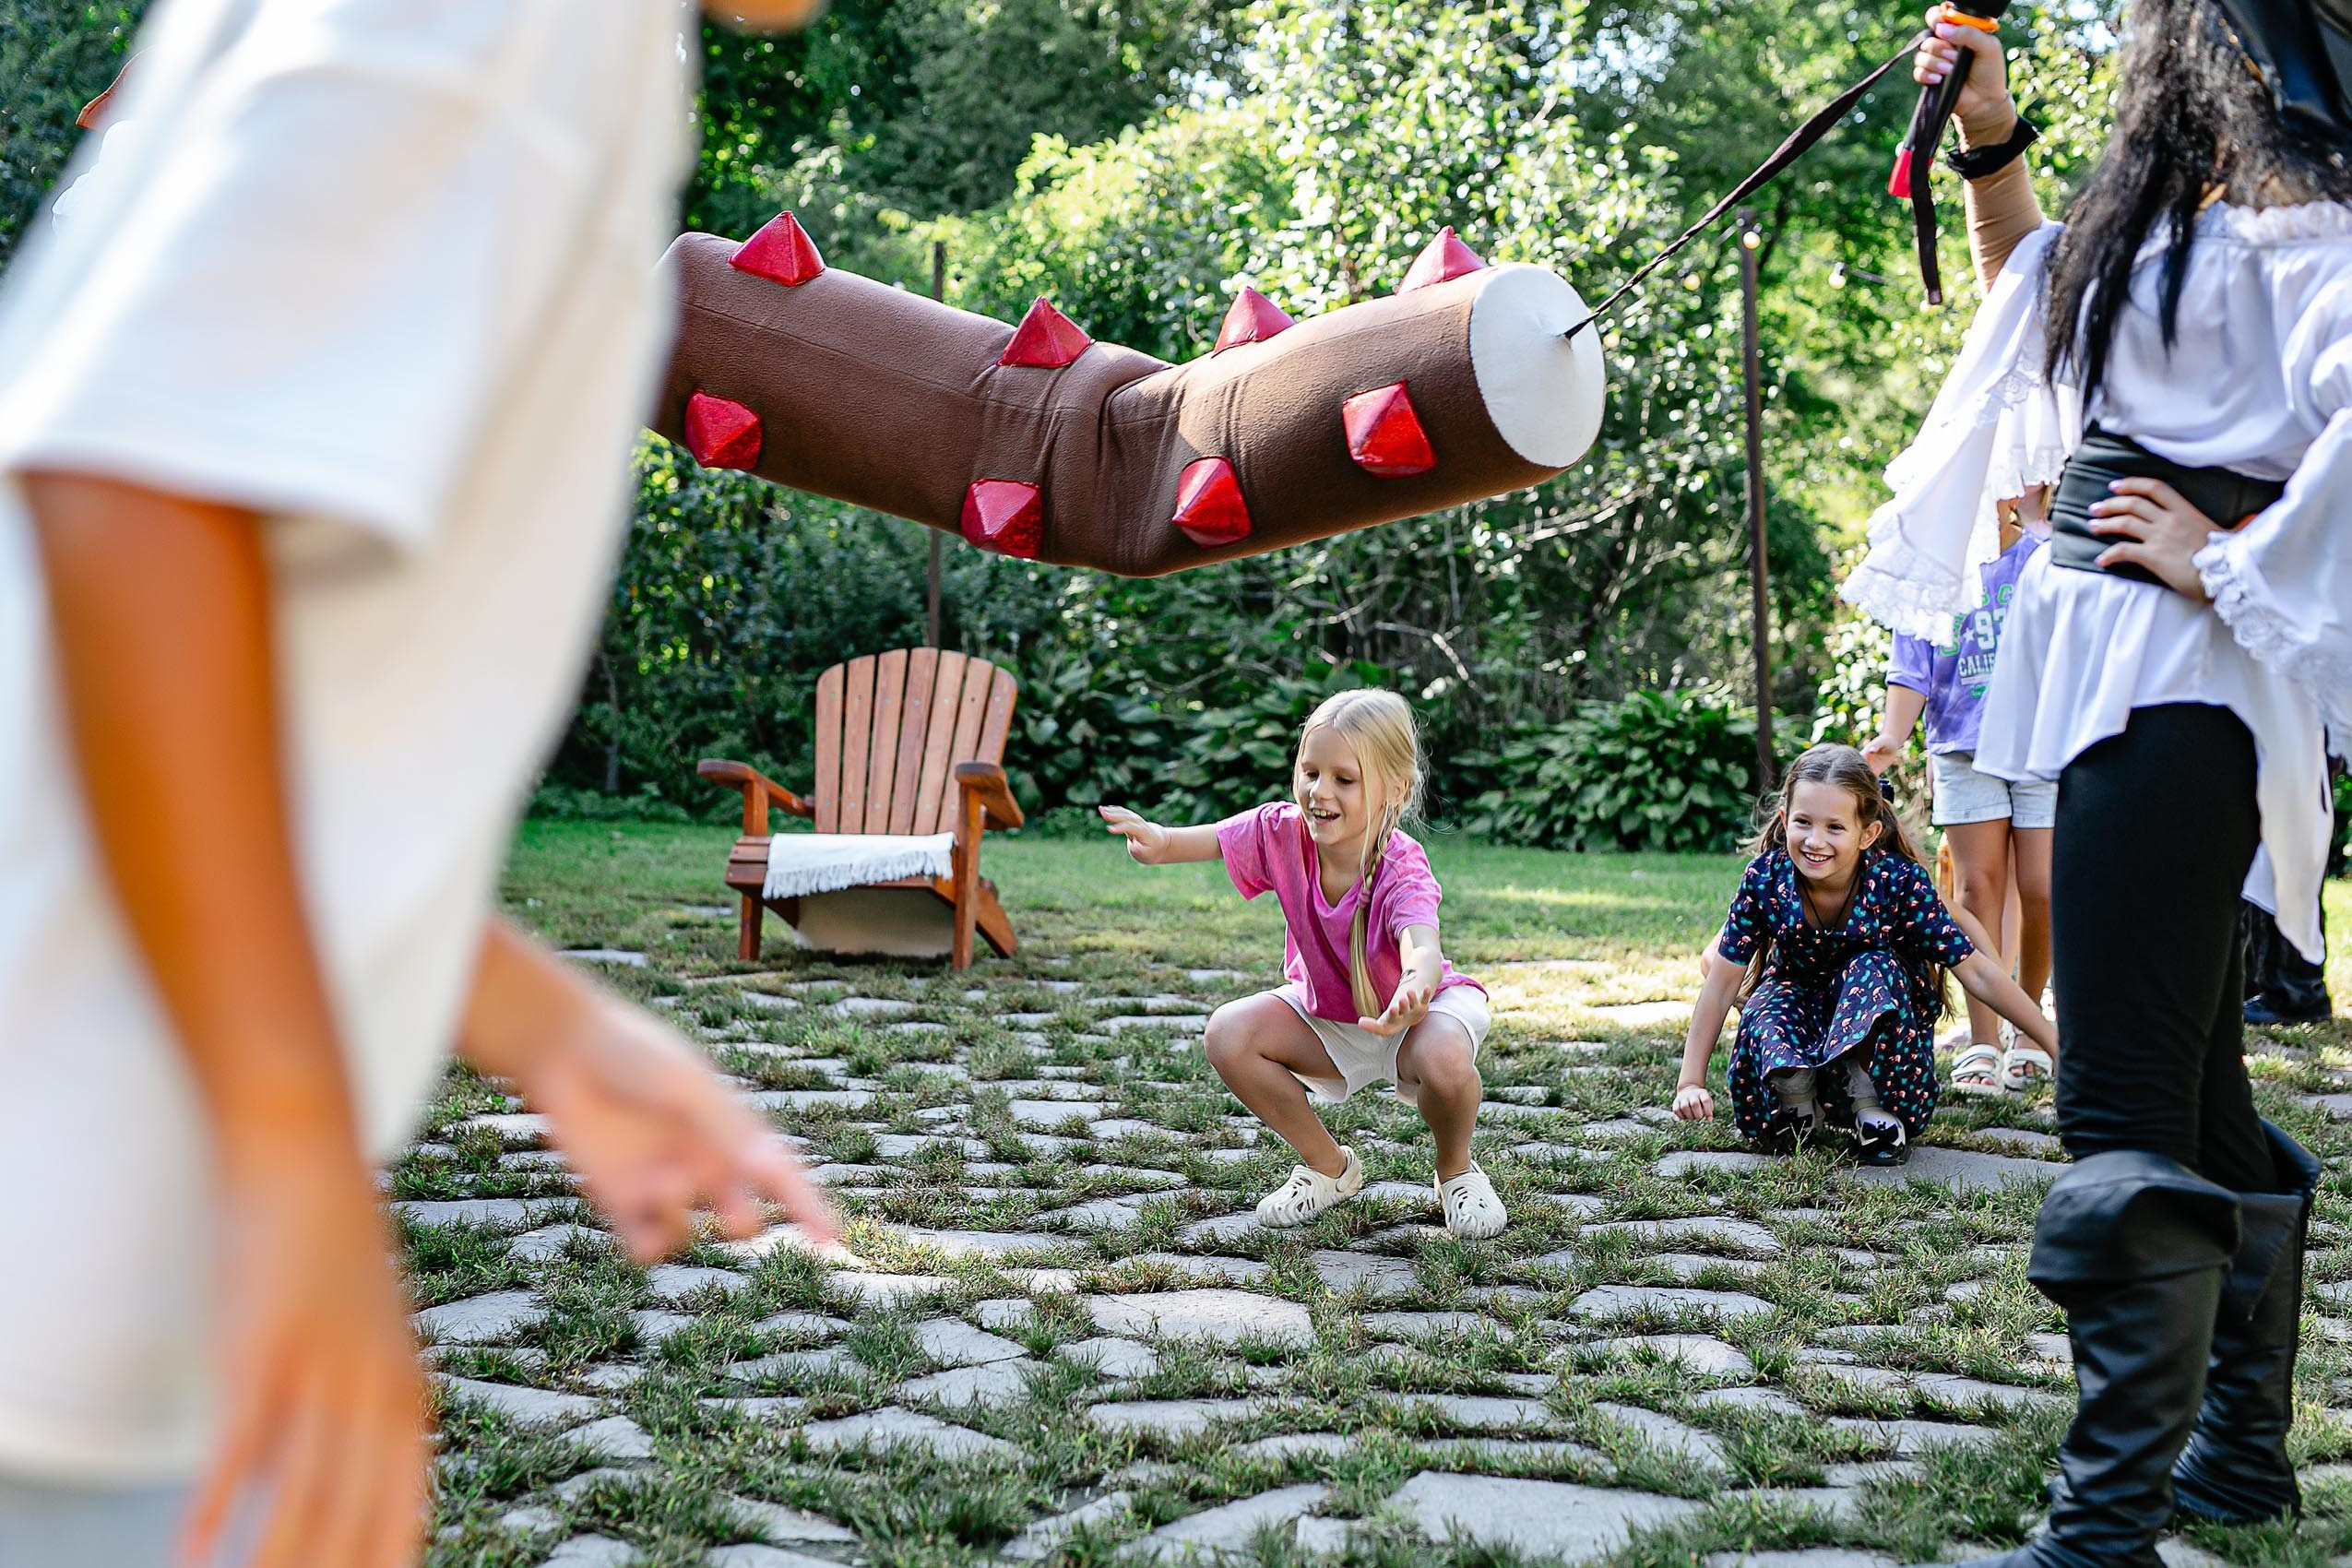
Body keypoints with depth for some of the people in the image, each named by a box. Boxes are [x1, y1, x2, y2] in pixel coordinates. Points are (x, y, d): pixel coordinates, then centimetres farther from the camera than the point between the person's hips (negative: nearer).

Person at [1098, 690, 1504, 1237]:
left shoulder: (1402, 868, -35)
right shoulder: (1284, 832, -22)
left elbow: (1423, 948, -53)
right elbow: (1207, 840, -32)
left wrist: (1414, 991, -78)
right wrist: (1157, 840, -57)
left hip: (1427, 1006, -5)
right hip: (1325, 1009, 5)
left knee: (1443, 1060, -38)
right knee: (1228, 1034, -18)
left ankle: (1456, 1169, -1)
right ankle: (1328, 1166, 5)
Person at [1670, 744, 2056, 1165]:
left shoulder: (1899, 881, -24)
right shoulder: (1766, 878, -22)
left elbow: (1977, 973, -20)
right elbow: (1723, 980, -17)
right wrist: (1690, 1082, -21)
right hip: (1798, 1004, 0)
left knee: (1874, 969, -32)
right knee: (1770, 1004, -34)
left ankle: (1873, 1109, -19)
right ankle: (1800, 1103, -7)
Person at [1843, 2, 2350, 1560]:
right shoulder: (2175, 209, 20)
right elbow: (2036, 303, 38)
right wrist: (1991, 140, 26)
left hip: (2178, 679, -10)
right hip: (2118, 671, 10)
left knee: (2126, 1101, -12)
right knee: (2196, 1092, 16)